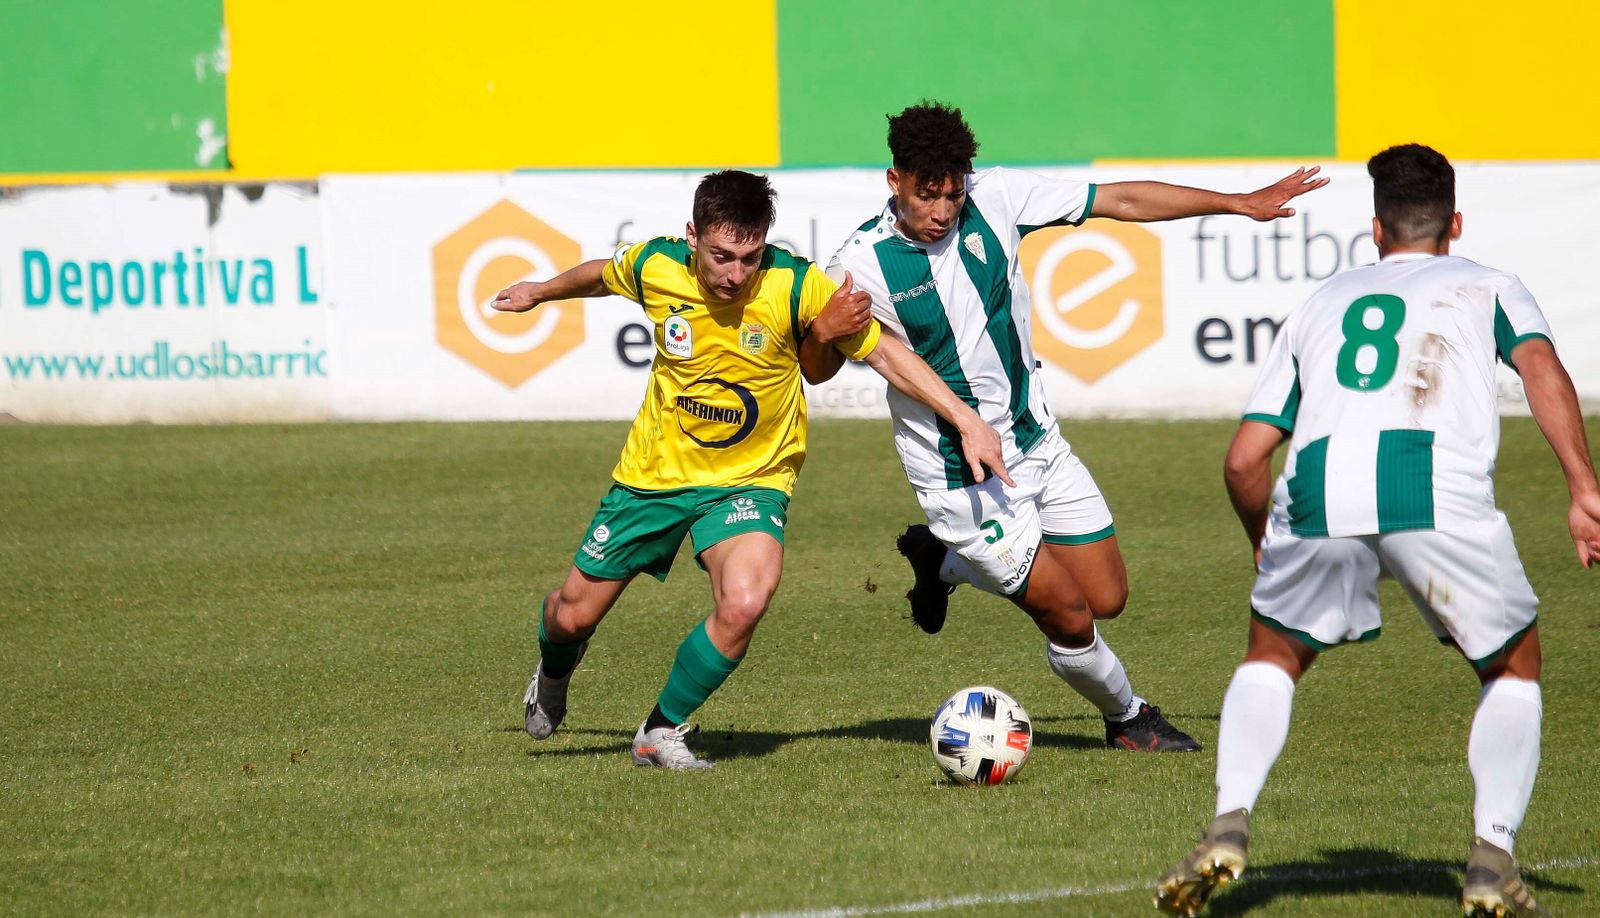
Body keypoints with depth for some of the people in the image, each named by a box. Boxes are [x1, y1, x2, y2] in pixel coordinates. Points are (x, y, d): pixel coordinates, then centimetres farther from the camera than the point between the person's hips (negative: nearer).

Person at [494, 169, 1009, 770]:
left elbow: (884, 353, -14)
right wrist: (540, 291, 29)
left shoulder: (795, 285, -23)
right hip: (654, 472, 2)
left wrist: (965, 420, -20)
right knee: (573, 615, 9)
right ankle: (554, 673, 49)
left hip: (749, 479, -2)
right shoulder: (655, 268, -16)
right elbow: (602, 275, 9)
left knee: (743, 604, -29)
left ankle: (663, 731, -4)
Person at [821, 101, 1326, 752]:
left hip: (1034, 441, 5)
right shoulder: (863, 264, -20)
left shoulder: (996, 199, -8)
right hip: (958, 477, -5)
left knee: (1107, 599, 10)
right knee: (1070, 619, -5)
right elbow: (816, 370, -10)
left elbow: (1122, 201, -2)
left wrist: (1240, 203, -1)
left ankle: (944, 561, 30)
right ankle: (1126, 717, 29)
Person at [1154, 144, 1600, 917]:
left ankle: (1229, 825, 8)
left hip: (1317, 487, 2)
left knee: (1272, 656, 28)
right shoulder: (1486, 287, 28)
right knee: (1514, 668, 21)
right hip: (1437, 486, -2)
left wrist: (1265, 542, 44)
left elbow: (1244, 460, 26)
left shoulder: (1321, 304, 33)